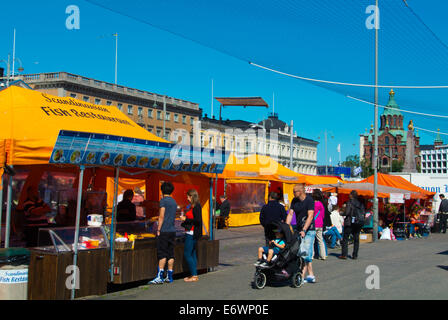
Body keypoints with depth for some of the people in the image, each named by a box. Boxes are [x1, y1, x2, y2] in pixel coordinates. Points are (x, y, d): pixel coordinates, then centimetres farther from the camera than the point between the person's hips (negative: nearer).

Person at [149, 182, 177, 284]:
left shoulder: (163, 201, -8)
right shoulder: (174, 202, 15)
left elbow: (161, 217, -12)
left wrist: (158, 230, -8)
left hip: (164, 231, -7)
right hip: (172, 230, 7)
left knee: (162, 254, -8)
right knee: (171, 254, 7)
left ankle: (160, 277, -11)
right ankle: (169, 276, 9)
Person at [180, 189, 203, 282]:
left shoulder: (196, 206, -15)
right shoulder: (193, 206, 14)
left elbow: (197, 220, -23)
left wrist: (186, 219, -14)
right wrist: (185, 218, 12)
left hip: (192, 233, -10)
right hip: (191, 233, 10)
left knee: (187, 254, -7)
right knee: (192, 253, 12)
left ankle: (194, 276, -4)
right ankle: (194, 274, 17)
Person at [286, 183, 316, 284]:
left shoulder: (309, 200, -11)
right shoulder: (294, 201, 7)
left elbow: (310, 216, -17)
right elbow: (290, 214, 5)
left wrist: (304, 230, -23)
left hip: (309, 230, -7)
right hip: (299, 230, 7)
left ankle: (301, 276, -10)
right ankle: (311, 275, 13)